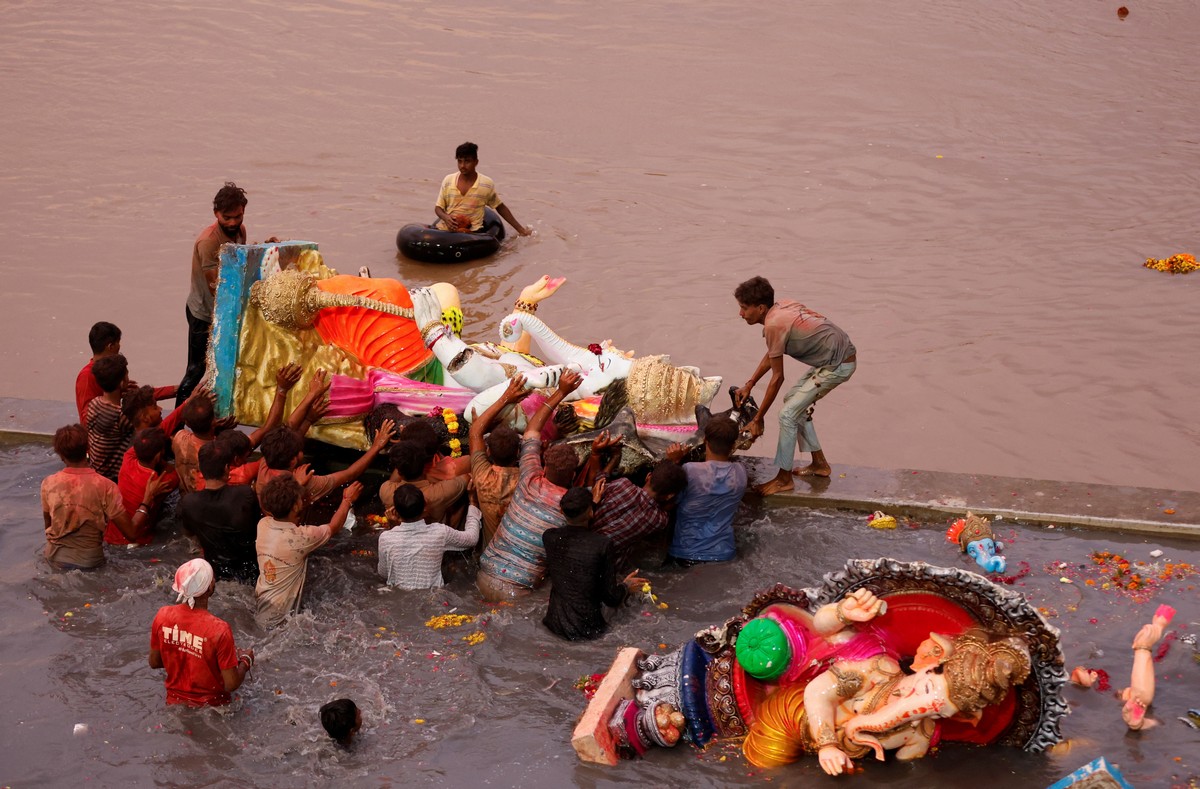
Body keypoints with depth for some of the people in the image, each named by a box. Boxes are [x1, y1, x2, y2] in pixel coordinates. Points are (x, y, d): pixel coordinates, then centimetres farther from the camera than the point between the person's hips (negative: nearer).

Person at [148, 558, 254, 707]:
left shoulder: (162, 616, -14)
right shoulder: (219, 630, -30)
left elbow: (154, 662, 1)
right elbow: (231, 685, -22)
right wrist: (246, 661, -2)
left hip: (175, 703, 6)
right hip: (210, 708, -6)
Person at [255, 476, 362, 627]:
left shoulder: (263, 525, -7)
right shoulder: (301, 536, -24)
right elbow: (334, 527, -3)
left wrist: (295, 487, 28)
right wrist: (348, 500, 11)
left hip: (258, 607, 7)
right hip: (278, 618, -7)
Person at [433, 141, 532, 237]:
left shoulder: (487, 184, 3)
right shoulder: (448, 180, 7)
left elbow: (500, 207, 15)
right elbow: (438, 208, 13)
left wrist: (520, 229, 16)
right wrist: (445, 217, -11)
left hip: (471, 233, -2)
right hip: (444, 230, 2)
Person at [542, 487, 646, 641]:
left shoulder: (549, 537, -10)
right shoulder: (603, 544, -20)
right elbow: (611, 597, -14)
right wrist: (626, 587, 12)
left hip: (556, 624, 3)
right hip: (587, 628, -3)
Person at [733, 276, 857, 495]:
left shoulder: (773, 325, -23)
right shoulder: (780, 306, 4)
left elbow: (777, 377, -17)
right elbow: (771, 355, 18)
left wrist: (758, 419, -10)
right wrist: (748, 385, 17)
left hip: (838, 366, -10)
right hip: (841, 354, 10)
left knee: (788, 414, -7)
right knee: (793, 399, 22)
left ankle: (784, 479, 6)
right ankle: (819, 463, 31)